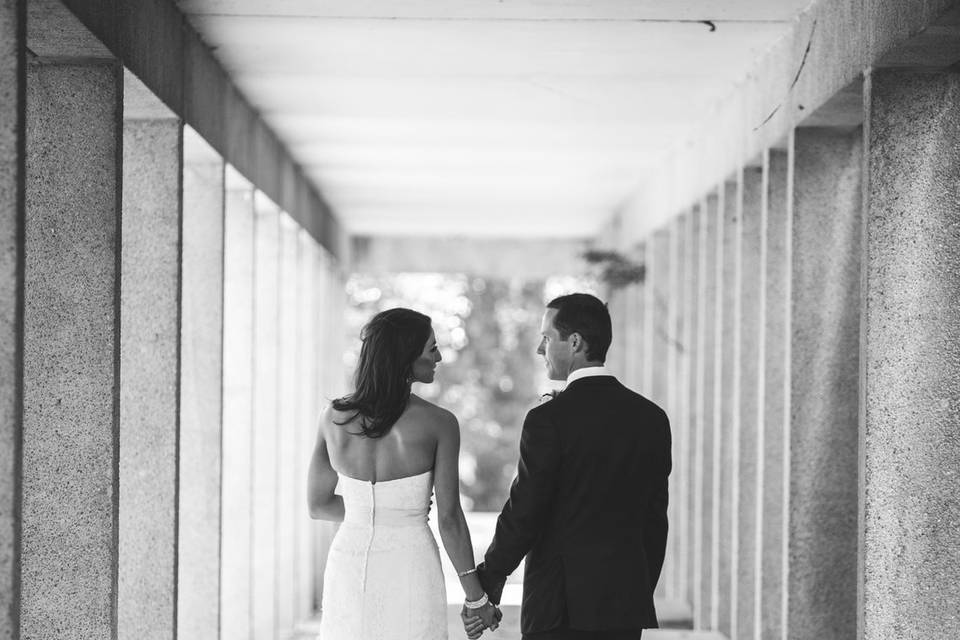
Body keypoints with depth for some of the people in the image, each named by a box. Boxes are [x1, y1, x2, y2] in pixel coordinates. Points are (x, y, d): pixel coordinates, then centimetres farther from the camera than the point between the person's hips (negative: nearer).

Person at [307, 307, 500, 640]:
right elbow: (449, 518, -9)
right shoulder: (439, 423, -10)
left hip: (349, 569, 3)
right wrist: (477, 598, 0)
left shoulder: (334, 417, 0)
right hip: (409, 572, -3)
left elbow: (318, 504, 8)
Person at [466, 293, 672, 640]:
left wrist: (486, 586, 2)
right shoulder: (652, 417, 6)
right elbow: (655, 520, 11)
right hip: (626, 608, 6)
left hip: (560, 610, -6)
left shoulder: (548, 419, -12)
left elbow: (522, 514, -10)